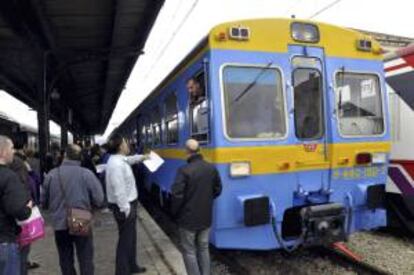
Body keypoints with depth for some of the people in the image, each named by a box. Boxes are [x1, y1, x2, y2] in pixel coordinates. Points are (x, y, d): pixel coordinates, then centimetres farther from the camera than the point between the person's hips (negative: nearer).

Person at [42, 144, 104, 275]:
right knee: (86, 260, 11)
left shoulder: (51, 175, -6)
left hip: (59, 224, 2)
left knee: (65, 261, 17)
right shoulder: (86, 174, -12)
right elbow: (99, 200, -11)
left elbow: (44, 201, 5)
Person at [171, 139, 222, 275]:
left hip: (188, 218, -5)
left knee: (189, 251, 10)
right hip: (206, 217, 5)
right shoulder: (212, 168, -4)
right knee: (203, 249, 20)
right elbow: (218, 189, 7)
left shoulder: (184, 170, -22)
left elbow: (177, 195, -21)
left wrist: (174, 213, -3)